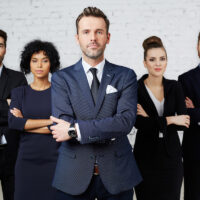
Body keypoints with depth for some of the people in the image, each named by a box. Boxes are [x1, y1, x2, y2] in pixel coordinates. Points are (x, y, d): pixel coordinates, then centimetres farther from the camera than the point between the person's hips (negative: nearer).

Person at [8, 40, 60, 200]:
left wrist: (26, 124, -8)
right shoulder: (19, 93, 7)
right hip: (27, 161, 1)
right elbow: (13, 122, -9)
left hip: (54, 160, -1)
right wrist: (50, 121, -13)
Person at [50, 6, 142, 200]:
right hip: (74, 176, 0)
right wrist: (109, 130, -15)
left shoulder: (126, 76, 2)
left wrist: (75, 129, -18)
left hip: (116, 176, 1)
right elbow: (61, 125, -12)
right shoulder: (61, 78, 1)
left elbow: (126, 121, -13)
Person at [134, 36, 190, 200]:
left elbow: (185, 122, -7)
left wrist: (150, 119, -13)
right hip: (146, 156, -2)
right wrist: (170, 120, -14)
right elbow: (139, 124, -18)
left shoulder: (175, 87, 2)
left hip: (171, 155, 3)